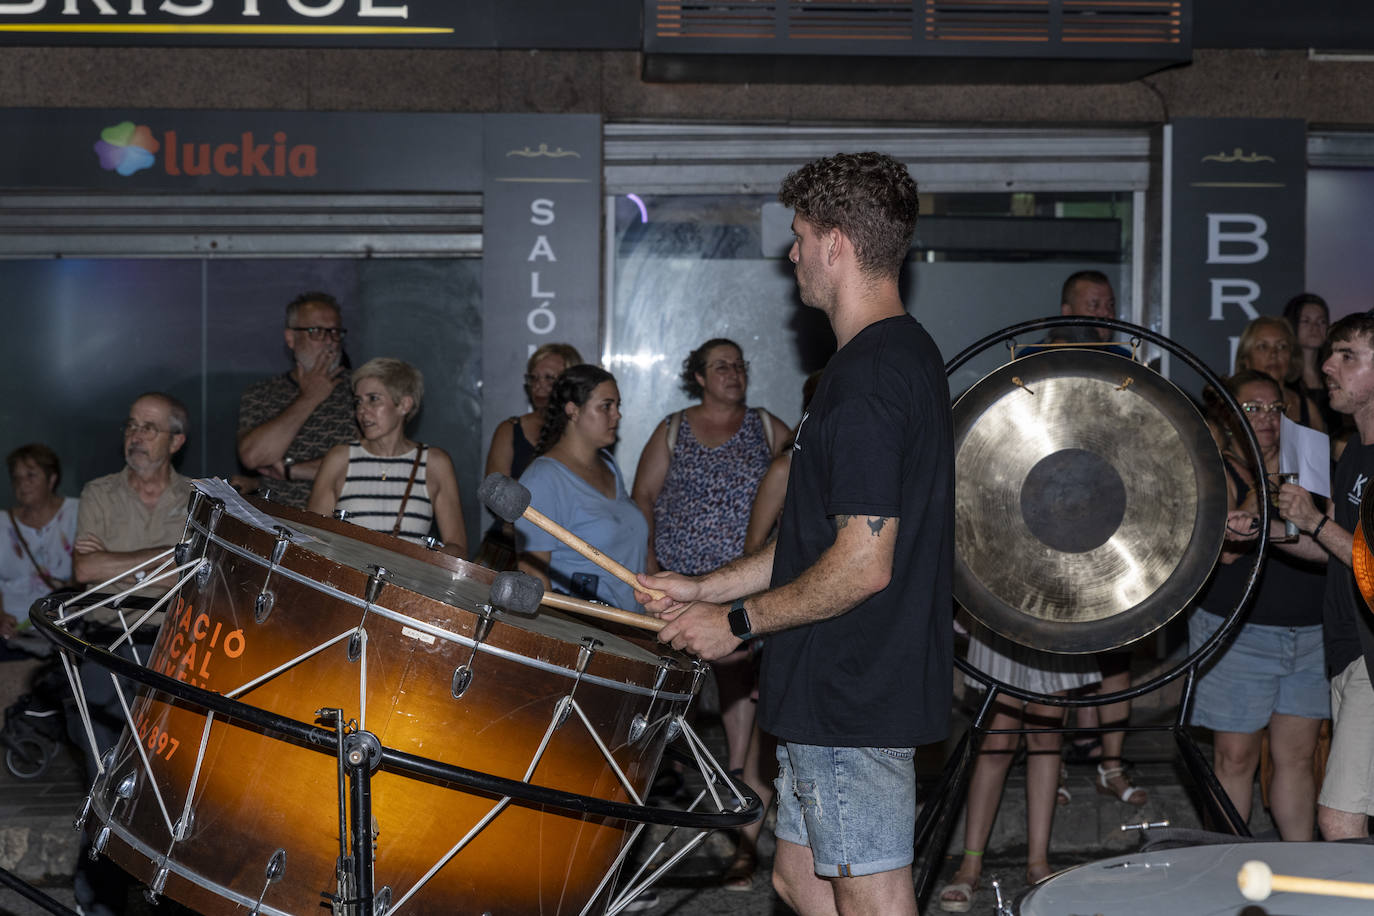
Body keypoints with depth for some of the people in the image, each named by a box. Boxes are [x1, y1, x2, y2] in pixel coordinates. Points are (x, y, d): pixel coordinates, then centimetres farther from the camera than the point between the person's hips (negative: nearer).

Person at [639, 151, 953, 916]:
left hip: (856, 700, -10)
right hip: (846, 689, 10)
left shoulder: (869, 376, -21)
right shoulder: (907, 353, 13)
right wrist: (710, 587, 16)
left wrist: (739, 622, -13)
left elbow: (863, 563, -25)